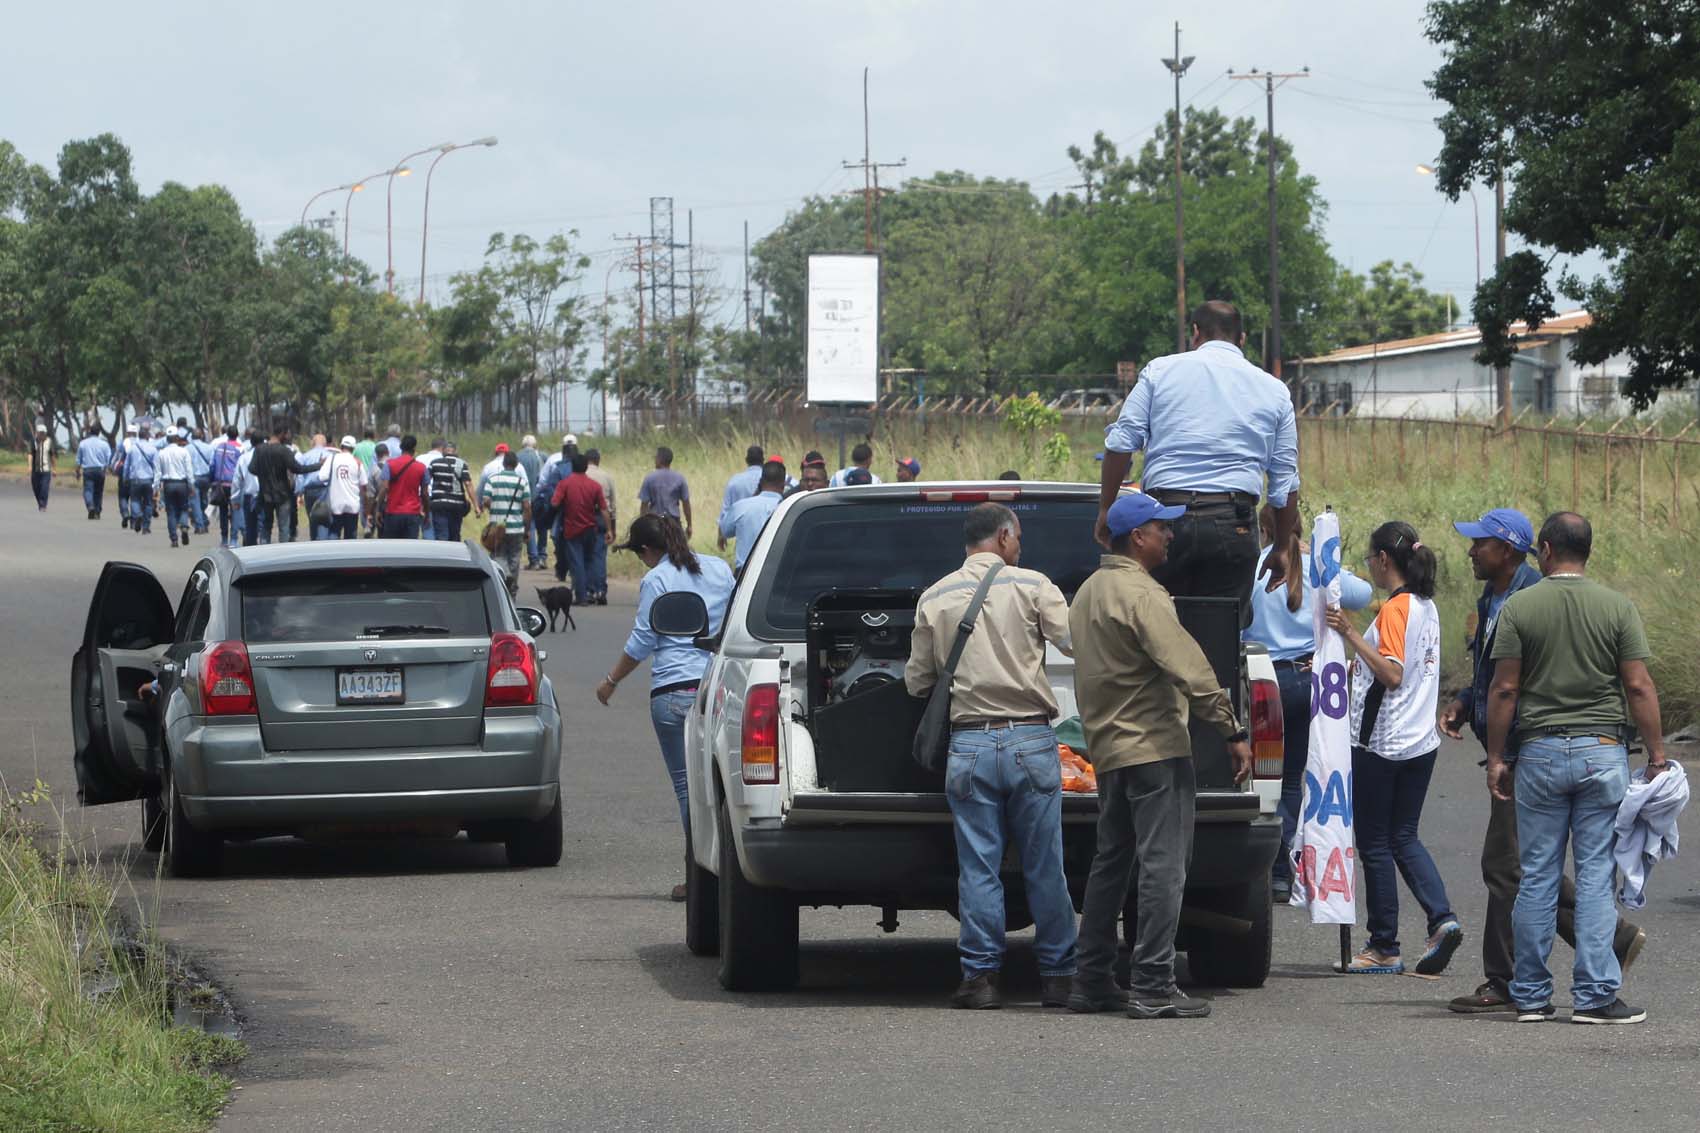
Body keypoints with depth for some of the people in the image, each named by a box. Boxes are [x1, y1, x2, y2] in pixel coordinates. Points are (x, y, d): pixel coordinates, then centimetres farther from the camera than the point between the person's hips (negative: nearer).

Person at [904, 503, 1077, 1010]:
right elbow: (1079, 644, -9)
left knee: (978, 867, 4)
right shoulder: (1032, 586, -1)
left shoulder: (935, 598, 7)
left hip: (969, 744, 2)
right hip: (1031, 738, -1)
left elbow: (916, 681, 12)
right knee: (1044, 867, 4)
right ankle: (1058, 975, 8)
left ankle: (981, 975, 2)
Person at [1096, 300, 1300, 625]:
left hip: (1166, 517, -1)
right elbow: (1286, 483, 13)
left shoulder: (1160, 370, 10)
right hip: (1233, 522, 1)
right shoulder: (1273, 391, 14)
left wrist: (1106, 510, 10)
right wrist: (1282, 549, 22)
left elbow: (1120, 444, 3)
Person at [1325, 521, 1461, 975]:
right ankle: (1442, 919, -6)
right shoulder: (1425, 606, 12)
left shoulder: (1394, 609, -16)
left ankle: (1384, 947, 5)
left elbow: (1392, 675, -23)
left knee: (1375, 844, 1)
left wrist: (1352, 635, -24)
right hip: (1420, 742, 9)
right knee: (1404, 838, 13)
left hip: (1381, 745, -9)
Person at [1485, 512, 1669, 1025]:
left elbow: (1504, 689, -4)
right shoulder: (1617, 607, -1)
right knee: (1596, 875, 1)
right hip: (1603, 751, 0)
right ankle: (1594, 996, -3)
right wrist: (1657, 756, 2)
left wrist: (1496, 757, 3)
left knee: (1536, 877, 6)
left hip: (1540, 751, 0)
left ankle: (1531, 996, 10)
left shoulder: (1518, 608, -2)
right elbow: (1639, 687, -4)